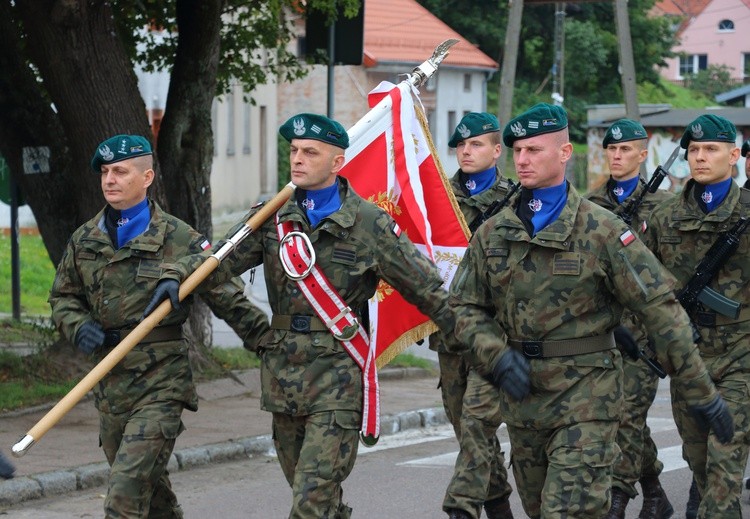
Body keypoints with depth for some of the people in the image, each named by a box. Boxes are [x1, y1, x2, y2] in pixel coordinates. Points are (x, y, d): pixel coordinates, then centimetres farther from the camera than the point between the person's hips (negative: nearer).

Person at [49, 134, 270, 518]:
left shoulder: (180, 240, -6)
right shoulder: (84, 240, 8)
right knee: (150, 487, 18)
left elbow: (229, 299, -3)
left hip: (161, 382, -6)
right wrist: (79, 327, -3)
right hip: (108, 382, 6)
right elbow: (62, 296, 18)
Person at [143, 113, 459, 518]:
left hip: (336, 375, -5)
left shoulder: (369, 224, -4)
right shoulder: (273, 218, 7)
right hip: (282, 370, 5)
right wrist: (176, 277, -21)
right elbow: (222, 256, -3)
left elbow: (425, 288, 1)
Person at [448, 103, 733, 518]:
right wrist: (498, 357, -10)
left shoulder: (601, 230, -8)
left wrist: (701, 392, -11)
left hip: (585, 395, -5)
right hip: (521, 398, 5)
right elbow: (465, 307, 10)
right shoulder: (492, 233, 5)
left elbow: (659, 309, -9)